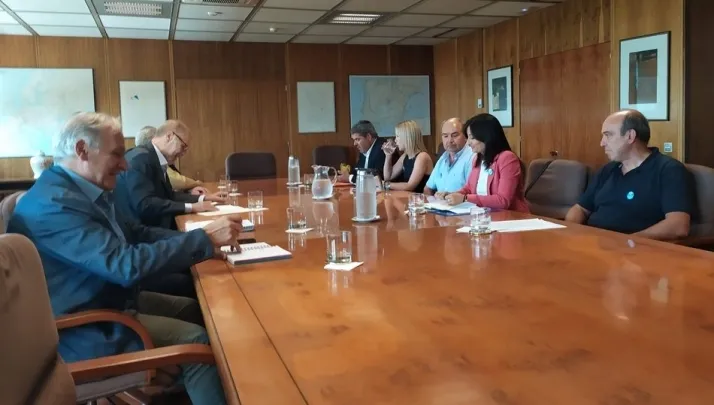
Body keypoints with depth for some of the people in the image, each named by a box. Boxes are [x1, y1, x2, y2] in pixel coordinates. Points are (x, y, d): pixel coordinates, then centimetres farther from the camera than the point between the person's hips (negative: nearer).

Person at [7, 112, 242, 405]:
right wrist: (206, 238, -29)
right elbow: (127, 264, -34)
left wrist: (205, 239, -9)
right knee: (197, 340, -15)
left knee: (196, 309, 13)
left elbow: (138, 233, 6)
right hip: (82, 327, -10)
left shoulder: (86, 190, 4)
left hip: (109, 299, 10)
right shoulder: (54, 203, -27)